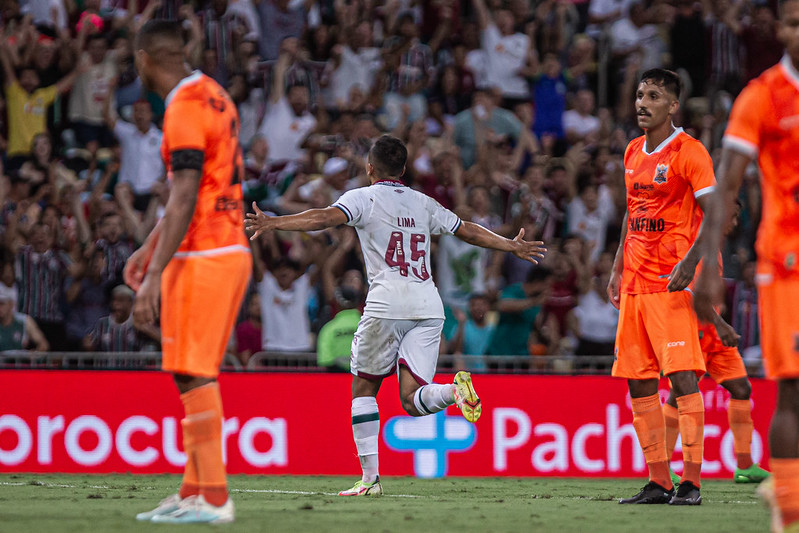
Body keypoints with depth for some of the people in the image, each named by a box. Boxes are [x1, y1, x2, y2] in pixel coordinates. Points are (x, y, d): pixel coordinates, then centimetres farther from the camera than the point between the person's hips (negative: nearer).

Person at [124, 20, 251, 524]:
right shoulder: (213, 95, 14)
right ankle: (194, 490, 14)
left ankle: (214, 498, -7)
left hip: (202, 257, -9)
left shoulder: (185, 109, -15)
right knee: (198, 376, 12)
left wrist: (155, 275, -21)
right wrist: (150, 246, 28)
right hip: (232, 250, 9)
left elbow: (185, 200, -21)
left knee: (195, 376, -7)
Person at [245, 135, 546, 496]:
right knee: (412, 401, 1)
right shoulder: (423, 204, 21)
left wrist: (273, 223, -15)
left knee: (363, 388, 11)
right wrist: (512, 246, 44)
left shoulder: (363, 198, 6)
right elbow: (468, 231, 30)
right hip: (429, 304, 4)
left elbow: (325, 218, -12)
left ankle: (370, 478, 4)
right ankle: (454, 390, -31)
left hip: (387, 303, -4)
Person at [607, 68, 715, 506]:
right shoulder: (633, 153, 16)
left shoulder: (688, 152, -7)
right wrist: (618, 268, 18)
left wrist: (691, 260, -23)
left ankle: (691, 482, -11)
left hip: (672, 284, -8)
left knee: (682, 377, -12)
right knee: (638, 383, 5)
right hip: (634, 286, 8)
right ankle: (658, 482, 10)